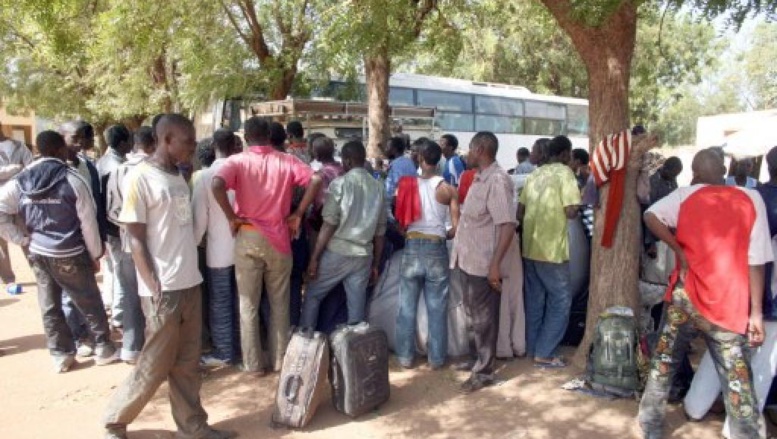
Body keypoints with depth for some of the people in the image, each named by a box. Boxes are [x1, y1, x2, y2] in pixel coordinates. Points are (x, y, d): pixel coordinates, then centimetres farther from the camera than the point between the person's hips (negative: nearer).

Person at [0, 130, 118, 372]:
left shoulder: (20, 181, 1)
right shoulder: (72, 180, -12)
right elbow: (88, 222, -10)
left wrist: (22, 238, 3)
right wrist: (95, 254, -1)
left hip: (38, 253, 5)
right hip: (70, 255, -4)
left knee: (49, 306, 13)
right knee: (90, 303, 9)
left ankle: (60, 355, 22)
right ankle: (104, 348, 19)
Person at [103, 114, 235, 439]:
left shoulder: (178, 176, 10)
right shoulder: (140, 177, -11)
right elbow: (136, 238, -12)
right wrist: (155, 288, -16)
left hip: (190, 284, 7)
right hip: (164, 290, -7)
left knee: (187, 363, 14)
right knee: (155, 365, 5)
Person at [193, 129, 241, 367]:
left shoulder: (205, 176, -11)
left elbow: (199, 217, -10)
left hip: (218, 250, -4)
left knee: (220, 303, 7)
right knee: (240, 300, 16)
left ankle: (224, 353, 15)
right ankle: (241, 347, 27)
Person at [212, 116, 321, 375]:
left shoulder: (237, 161, -3)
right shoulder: (286, 161, 1)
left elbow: (216, 185, -22)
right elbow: (316, 180, -11)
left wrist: (231, 217, -11)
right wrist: (298, 214, -4)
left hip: (248, 238, -1)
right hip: (279, 239, 1)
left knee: (248, 305, 10)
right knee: (279, 304, 14)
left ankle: (253, 364, 16)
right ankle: (280, 360, 22)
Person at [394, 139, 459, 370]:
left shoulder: (407, 184, 1)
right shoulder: (449, 189, -1)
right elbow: (456, 227, -3)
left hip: (412, 248, 1)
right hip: (437, 250, 0)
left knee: (407, 307, 11)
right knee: (437, 309, 9)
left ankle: (405, 356, 19)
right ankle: (436, 358, 18)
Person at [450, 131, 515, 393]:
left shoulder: (497, 180, -17)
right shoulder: (479, 179, 12)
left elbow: (508, 225, -23)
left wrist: (495, 264, -25)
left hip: (483, 263, -9)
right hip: (468, 260, 9)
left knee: (483, 320, 4)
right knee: (474, 317, 20)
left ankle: (484, 372, 17)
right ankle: (478, 359, 36)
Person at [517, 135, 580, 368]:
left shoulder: (534, 174, 12)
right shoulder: (564, 173, -8)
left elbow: (520, 213, 11)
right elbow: (571, 212, -17)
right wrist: (577, 206, 3)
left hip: (530, 246, 7)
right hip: (552, 248, -7)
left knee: (535, 300, 15)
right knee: (560, 300, 4)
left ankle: (533, 348, 23)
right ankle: (544, 353, 5)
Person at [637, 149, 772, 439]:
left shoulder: (685, 194, 0)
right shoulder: (751, 200, 0)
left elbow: (651, 216, -15)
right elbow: (756, 261, -4)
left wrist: (679, 250, -6)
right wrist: (756, 312, -2)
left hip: (685, 299, 1)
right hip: (729, 307, 0)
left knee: (663, 364, 15)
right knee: (737, 382, 6)